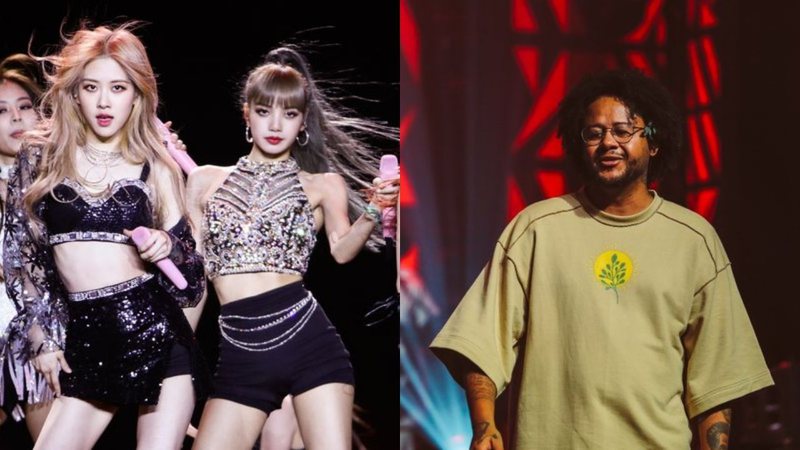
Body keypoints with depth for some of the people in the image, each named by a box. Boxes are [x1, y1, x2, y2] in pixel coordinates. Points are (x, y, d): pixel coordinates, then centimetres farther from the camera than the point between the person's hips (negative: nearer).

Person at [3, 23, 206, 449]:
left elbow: (190, 270, 10)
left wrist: (166, 247, -12)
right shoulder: (41, 158, 8)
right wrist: (41, 337, 9)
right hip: (84, 345, 1)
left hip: (155, 335, -1)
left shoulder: (156, 167, 7)